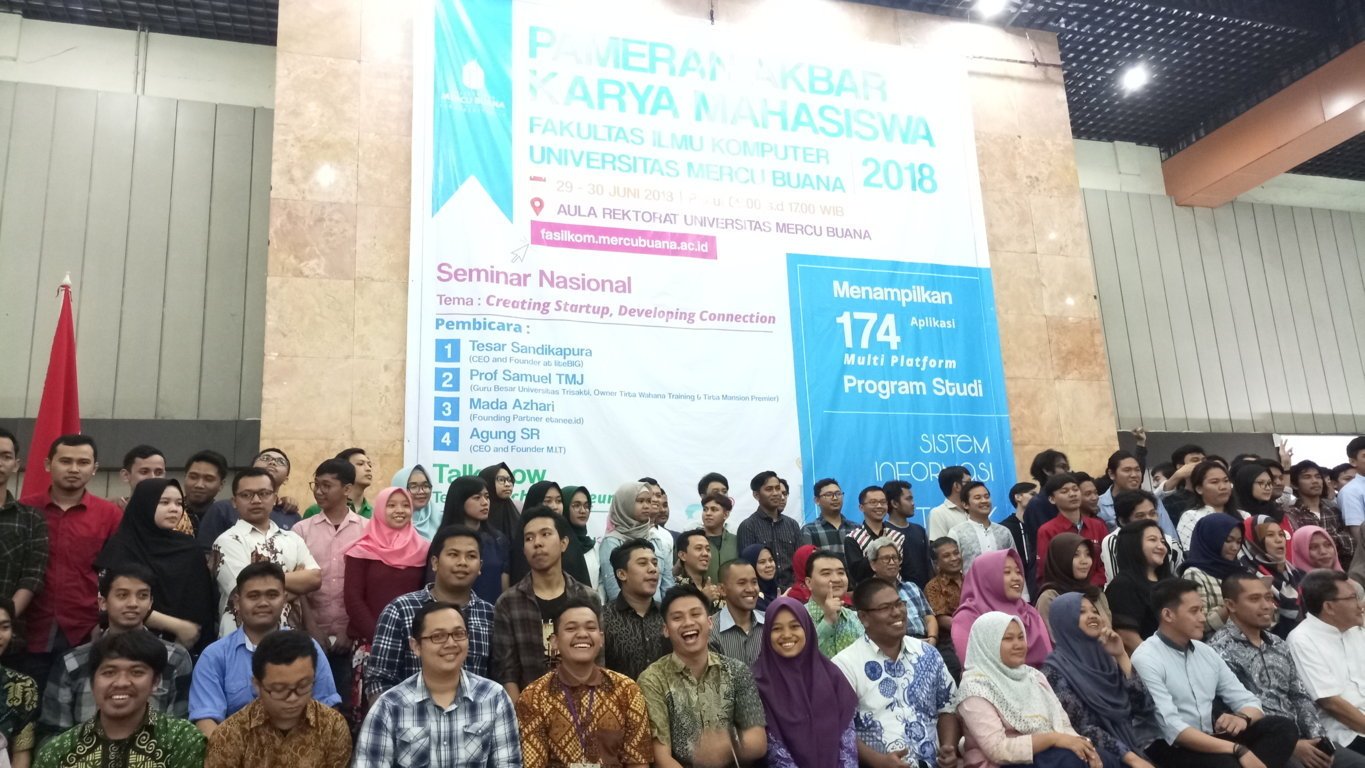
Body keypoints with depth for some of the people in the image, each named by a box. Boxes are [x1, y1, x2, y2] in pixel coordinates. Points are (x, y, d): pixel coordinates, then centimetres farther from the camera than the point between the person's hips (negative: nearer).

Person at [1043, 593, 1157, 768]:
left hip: (1131, 746, 6)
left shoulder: (1104, 658, 12)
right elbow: (1083, 728, -13)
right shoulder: (1055, 670, -6)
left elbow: (1143, 708, 3)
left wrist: (1121, 656, -2)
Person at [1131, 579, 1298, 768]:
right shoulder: (1146, 659, -13)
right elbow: (1171, 728, -22)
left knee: (1283, 728, -9)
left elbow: (1248, 701, 13)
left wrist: (1243, 717, -12)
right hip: (1170, 748, -8)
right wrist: (1238, 750, -27)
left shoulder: (1206, 652, 12)